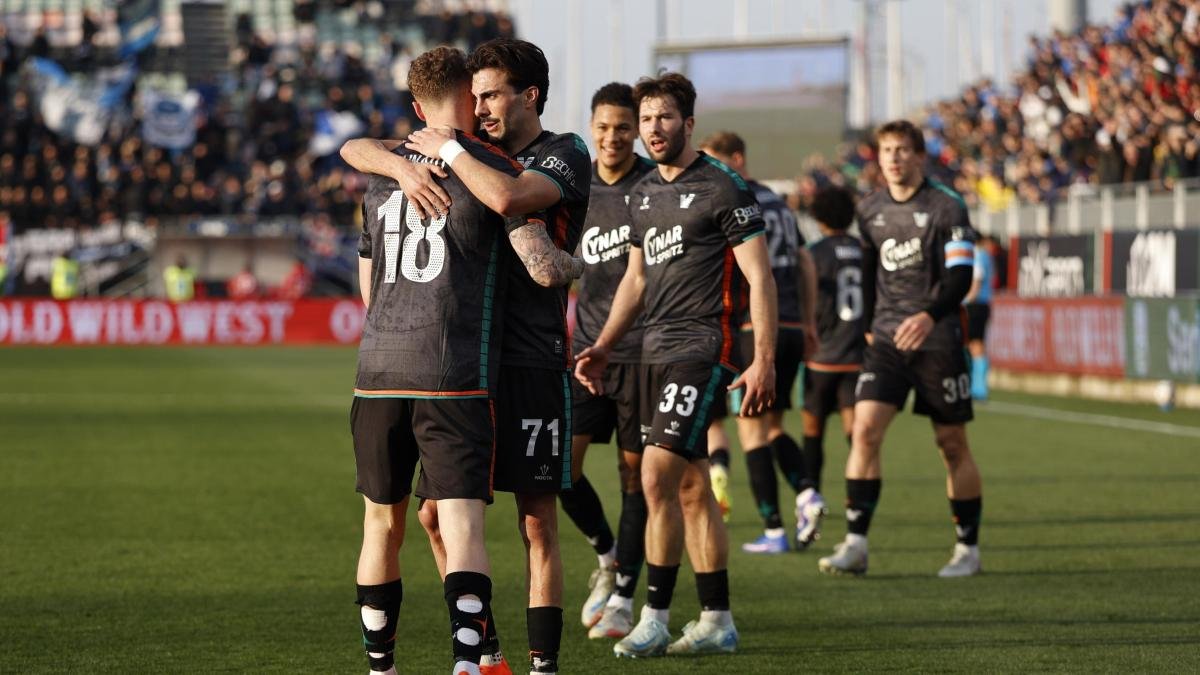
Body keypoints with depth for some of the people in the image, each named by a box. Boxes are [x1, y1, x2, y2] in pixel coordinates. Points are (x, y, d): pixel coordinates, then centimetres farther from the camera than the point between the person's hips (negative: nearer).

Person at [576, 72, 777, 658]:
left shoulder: (722, 188, -8)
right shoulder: (642, 194, 15)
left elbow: (759, 277, -9)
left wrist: (764, 360, -15)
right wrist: (602, 347, 18)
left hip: (703, 346, -8)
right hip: (656, 348, 8)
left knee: (658, 475, -15)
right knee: (690, 487, 9)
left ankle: (655, 619, -9)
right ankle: (717, 621, 14)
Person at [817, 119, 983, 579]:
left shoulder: (946, 207, -7)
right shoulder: (869, 210, 8)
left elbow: (961, 276, -14)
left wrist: (929, 316, -29)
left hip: (937, 339, -4)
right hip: (886, 339, 4)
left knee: (952, 444, 3)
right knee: (865, 428, -12)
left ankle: (968, 549, 15)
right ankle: (855, 545, -14)